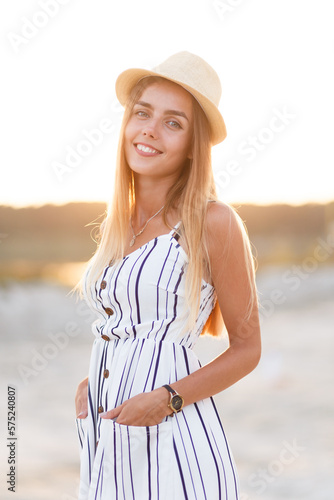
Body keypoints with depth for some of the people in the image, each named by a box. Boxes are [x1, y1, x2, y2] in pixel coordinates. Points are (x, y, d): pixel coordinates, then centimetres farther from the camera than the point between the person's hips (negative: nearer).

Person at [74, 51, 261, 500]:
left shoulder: (214, 223, -9)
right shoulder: (116, 225, 9)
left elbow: (246, 348, -4)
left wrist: (167, 399, -16)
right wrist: (90, 383, 4)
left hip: (171, 444, -5)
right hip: (103, 437, 6)